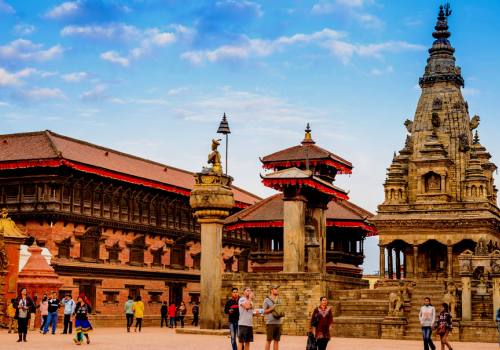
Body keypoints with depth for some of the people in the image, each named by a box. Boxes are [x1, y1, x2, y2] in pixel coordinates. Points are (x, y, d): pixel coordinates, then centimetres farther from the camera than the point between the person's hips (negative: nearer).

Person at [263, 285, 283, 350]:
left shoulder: (279, 300, 16)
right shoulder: (267, 300, -1)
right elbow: (264, 311, -5)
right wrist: (272, 308, -15)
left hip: (278, 322, 6)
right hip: (270, 323, -6)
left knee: (277, 340, 7)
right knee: (269, 340, -2)